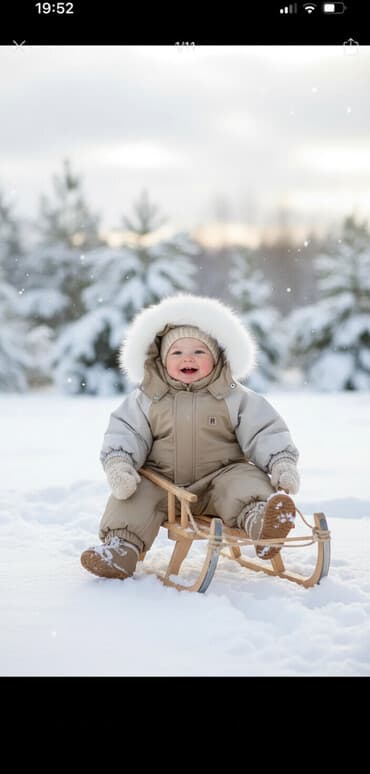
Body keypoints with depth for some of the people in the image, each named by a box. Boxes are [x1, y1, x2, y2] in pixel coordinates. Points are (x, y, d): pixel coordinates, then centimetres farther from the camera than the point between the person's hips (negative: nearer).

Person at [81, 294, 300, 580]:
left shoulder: (235, 398, 1)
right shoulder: (146, 399, 3)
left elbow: (265, 432, 0)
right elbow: (125, 433, 0)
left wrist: (283, 463, -16)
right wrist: (118, 464, -20)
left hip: (219, 479, -2)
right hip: (161, 481, 2)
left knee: (245, 479, -29)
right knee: (136, 491, -23)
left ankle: (260, 519, -56)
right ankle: (122, 544, -27)